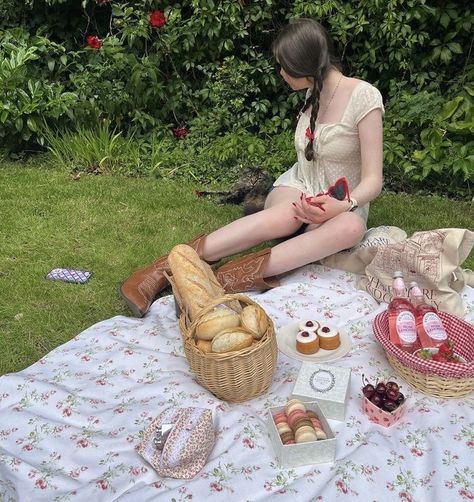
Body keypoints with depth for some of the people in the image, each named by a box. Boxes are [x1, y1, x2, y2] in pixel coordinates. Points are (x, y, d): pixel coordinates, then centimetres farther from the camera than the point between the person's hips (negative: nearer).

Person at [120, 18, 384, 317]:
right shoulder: (315, 91, 4)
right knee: (285, 217, -36)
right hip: (297, 188, 3)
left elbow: (373, 180, -18)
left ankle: (227, 279, -47)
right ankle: (168, 267, -44)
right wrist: (308, 205, -5)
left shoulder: (364, 97, -14)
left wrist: (342, 205, -37)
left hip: (341, 205, -2)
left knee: (350, 226, -40)